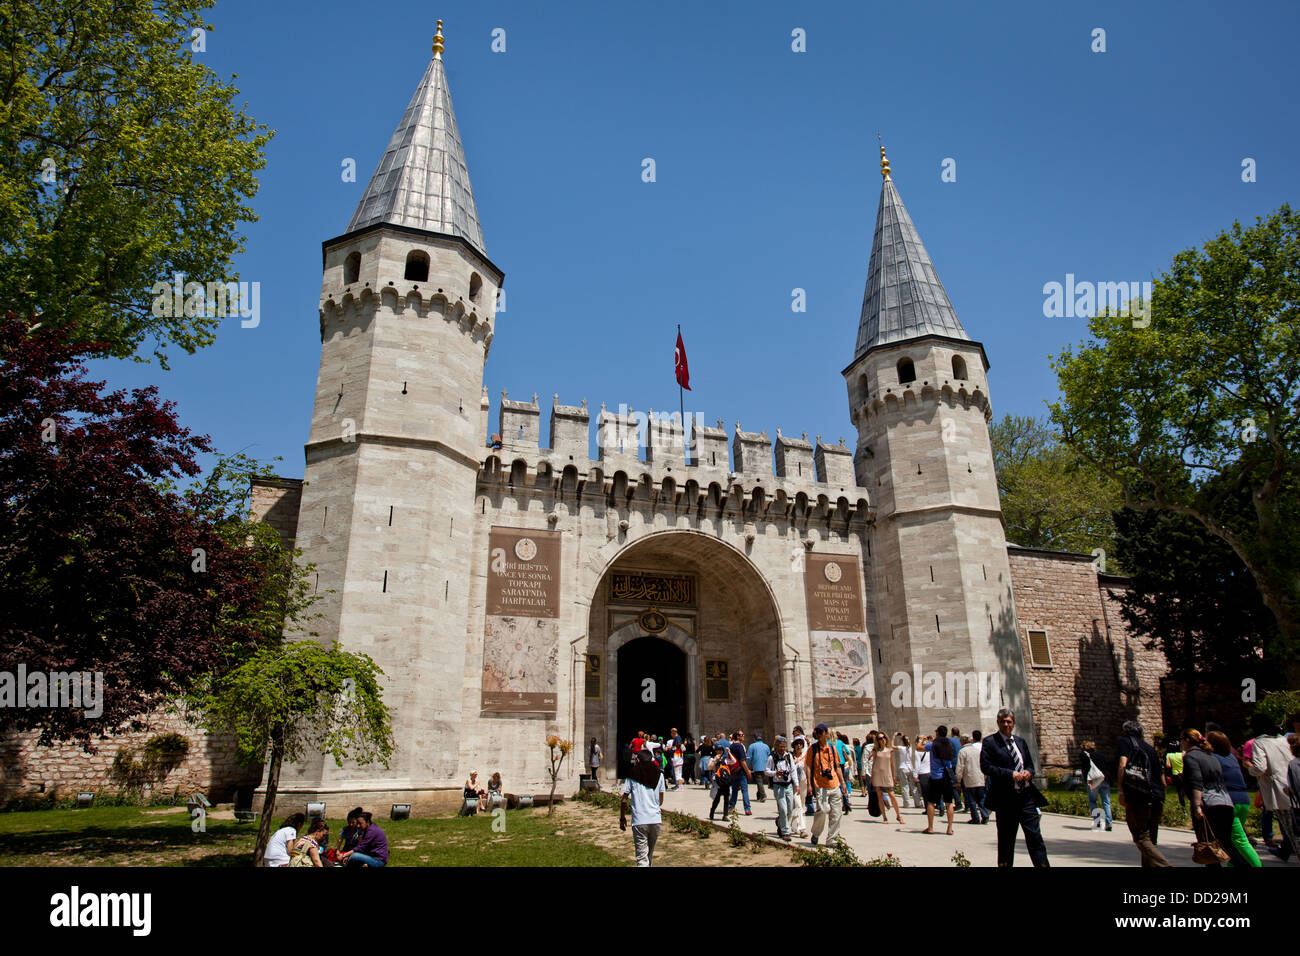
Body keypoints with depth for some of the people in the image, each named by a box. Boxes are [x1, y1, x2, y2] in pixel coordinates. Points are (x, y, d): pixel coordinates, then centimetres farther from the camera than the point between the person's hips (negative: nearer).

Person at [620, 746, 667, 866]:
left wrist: (622, 818, 11)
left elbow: (624, 800, -2)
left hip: (639, 821, -3)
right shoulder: (659, 775, 8)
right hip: (656, 819, 3)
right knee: (650, 854, 22)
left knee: (642, 858, -3)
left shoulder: (632, 775, 1)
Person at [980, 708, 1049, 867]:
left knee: (1035, 835, 0)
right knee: (1006, 839, 6)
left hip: (1026, 796, 4)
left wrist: (1028, 772, -2)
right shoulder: (989, 742, -3)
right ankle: (1004, 864, 18)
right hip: (1005, 798, -4)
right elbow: (985, 767, -12)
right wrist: (1010, 774, -18)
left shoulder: (1021, 742, 16)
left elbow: (1030, 764, 22)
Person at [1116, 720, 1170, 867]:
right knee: (1150, 841, 15)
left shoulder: (1125, 741, 7)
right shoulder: (1150, 748, 23)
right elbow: (1163, 781, 21)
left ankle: (1164, 865, -25)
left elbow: (1123, 765, -11)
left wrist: (1121, 791, -10)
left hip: (1137, 797, -6)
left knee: (1141, 839, -7)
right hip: (1156, 799, 6)